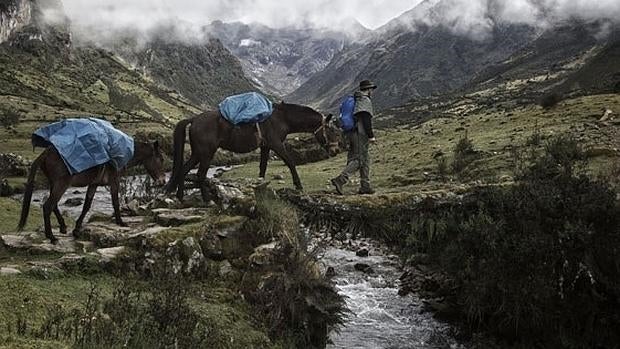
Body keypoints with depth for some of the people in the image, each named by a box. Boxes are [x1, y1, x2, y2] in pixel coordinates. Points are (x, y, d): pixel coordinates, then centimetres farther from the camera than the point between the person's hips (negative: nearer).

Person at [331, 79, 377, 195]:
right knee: (359, 160, -10)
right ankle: (340, 180, -21)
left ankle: (365, 186, 14)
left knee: (365, 160, 13)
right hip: (360, 134, -9)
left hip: (351, 133, 9)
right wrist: (371, 136, -18)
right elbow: (366, 120, -19)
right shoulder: (366, 100, -9)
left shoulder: (354, 100, 19)